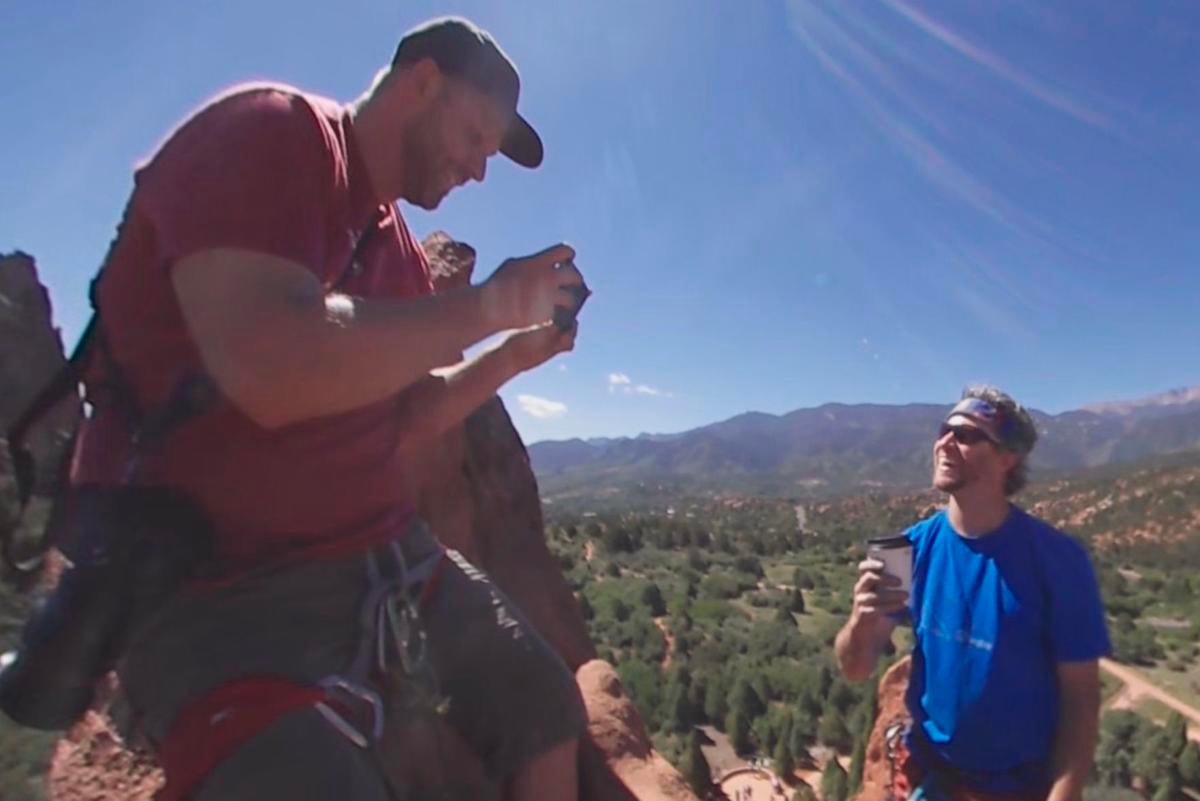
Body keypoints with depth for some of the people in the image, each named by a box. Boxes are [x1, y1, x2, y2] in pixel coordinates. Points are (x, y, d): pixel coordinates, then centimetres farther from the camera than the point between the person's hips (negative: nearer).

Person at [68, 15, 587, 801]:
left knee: (545, 712, 14)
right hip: (221, 587, -8)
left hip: (391, 557, 8)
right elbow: (271, 369, -31)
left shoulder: (399, 245, 12)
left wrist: (510, 356, 4)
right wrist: (489, 303, -20)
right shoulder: (266, 131, -13)